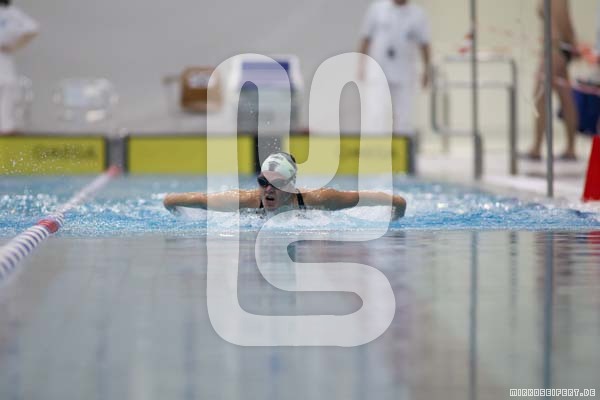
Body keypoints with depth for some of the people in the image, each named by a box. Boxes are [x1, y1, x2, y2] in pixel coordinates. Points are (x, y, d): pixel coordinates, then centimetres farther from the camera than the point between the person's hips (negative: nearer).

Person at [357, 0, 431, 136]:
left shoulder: (418, 14, 5)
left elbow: (424, 44, 7)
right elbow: (366, 38, 7)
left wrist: (427, 70, 0)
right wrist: (361, 65, 2)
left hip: (405, 76, 1)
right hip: (377, 73, -1)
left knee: (404, 120, 2)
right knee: (375, 116, -10)